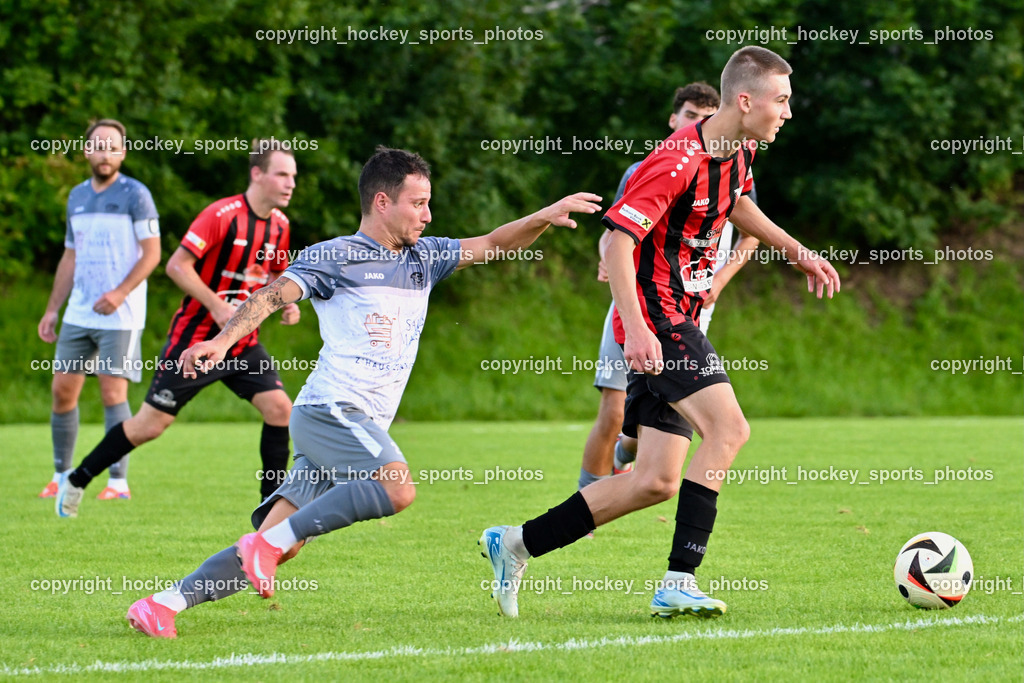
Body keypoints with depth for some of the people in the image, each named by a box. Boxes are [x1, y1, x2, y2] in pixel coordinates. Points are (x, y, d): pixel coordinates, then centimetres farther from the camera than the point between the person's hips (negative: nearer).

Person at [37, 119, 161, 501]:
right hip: (78, 313, 6)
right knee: (63, 390, 3)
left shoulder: (135, 195, -5)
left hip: (120, 316, -6)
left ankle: (119, 482, -4)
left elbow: (152, 254, -8)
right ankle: (61, 476, 13)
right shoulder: (77, 197, 14)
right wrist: (52, 309, 15)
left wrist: (120, 293, -19)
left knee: (113, 392, -9)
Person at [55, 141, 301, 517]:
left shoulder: (279, 225, 4)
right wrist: (217, 305, -25)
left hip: (242, 342, 6)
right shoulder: (222, 215, -18)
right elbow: (177, 265, -19)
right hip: (194, 337, -6)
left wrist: (286, 304, 1)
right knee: (151, 424, -2)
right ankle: (76, 481, 17)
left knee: (279, 408, -11)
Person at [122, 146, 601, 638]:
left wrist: (545, 217, 5)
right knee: (397, 487, -30)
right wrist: (224, 339, -25)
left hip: (362, 426, 7)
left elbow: (492, 245, 22)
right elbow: (274, 295, -10)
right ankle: (268, 541, -25)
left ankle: (163, 604, -5)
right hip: (331, 409, -7)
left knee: (280, 547, -4)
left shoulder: (423, 258, 20)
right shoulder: (334, 257, -1)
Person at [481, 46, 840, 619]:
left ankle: (517, 544, 14)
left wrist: (798, 252, 28)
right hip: (656, 318, -9)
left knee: (656, 482, 4)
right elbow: (617, 238, -23)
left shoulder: (739, 151, 9)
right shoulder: (679, 162, -20)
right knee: (728, 428, -22)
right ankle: (679, 582, -21)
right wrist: (635, 327, -31)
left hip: (679, 321, 9)